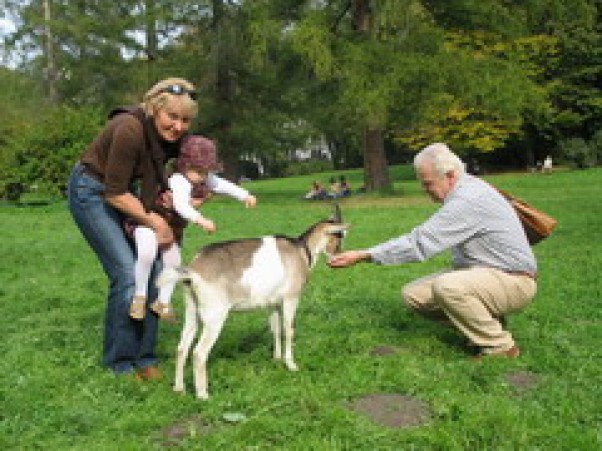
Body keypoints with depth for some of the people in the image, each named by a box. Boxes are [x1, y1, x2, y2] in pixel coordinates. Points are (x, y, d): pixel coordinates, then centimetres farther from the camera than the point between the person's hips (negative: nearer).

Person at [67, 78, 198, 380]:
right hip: (91, 193, -7)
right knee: (127, 274, -14)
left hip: (125, 192, 7)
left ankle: (143, 356, 11)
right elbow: (114, 193, -26)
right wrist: (154, 221, -19)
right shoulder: (130, 130, -32)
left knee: (152, 268, -1)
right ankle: (119, 361, 4)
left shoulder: (175, 137, -12)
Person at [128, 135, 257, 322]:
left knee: (173, 262, 8)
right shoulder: (179, 181, -32)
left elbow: (223, 185, 4)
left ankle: (163, 302, 26)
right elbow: (181, 205, -45)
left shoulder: (206, 180, -4)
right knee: (146, 254, -32)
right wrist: (201, 220, -55)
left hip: (173, 228, 9)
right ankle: (139, 296, -13)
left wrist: (245, 196, -5)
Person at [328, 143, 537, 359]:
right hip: (480, 272, 9)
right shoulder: (463, 191, 5)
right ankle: (487, 321, 11)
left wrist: (363, 255, -28)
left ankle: (501, 347, -13)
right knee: (413, 294, -2)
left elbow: (419, 243, -29)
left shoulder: (469, 199, -26)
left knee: (446, 287, -36)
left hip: (513, 281, -9)